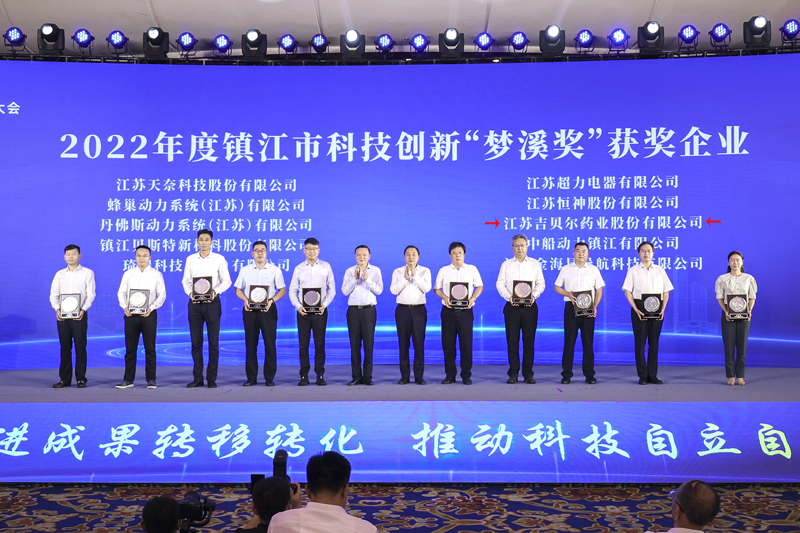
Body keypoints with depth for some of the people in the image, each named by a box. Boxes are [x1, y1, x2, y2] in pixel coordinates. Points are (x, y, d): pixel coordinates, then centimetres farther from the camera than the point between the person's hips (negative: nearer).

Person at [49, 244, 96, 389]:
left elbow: (91, 294, -3)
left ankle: (81, 379, 4)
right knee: (65, 347, 5)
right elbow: (53, 295, 8)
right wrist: (57, 309, -10)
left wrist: (83, 309, -18)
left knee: (80, 347, -2)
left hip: (79, 314, -3)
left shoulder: (87, 273, 4)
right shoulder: (59, 274, 13)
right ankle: (65, 379, 11)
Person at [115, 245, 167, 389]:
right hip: (131, 314, 1)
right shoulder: (128, 274, 9)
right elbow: (121, 292, 8)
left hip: (149, 314, -1)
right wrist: (124, 307, -10)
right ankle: (128, 379, 9)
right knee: (130, 348, 4)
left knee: (150, 348, 2)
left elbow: (162, 294, 1)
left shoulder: (156, 274, 5)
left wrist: (152, 307, -14)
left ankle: (151, 379, 8)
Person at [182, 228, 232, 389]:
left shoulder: (219, 259, 2)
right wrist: (190, 292, -9)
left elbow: (226, 281, 1)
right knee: (196, 341, 5)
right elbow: (186, 280, 10)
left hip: (212, 302, -2)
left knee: (213, 342, -1)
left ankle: (212, 378, 6)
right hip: (194, 303, 2)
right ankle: (198, 378, 12)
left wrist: (215, 291, -16)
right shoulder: (190, 259, 9)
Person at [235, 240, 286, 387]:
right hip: (250, 309, 2)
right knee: (250, 343, 3)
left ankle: (269, 377, 4)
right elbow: (238, 290, 12)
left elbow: (282, 290, 4)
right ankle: (251, 378, 8)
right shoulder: (245, 270, 10)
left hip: (268, 309, -1)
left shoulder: (275, 270, 5)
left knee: (270, 343, -3)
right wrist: (245, 300, -9)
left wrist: (271, 300, -14)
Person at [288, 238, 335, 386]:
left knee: (320, 343, 2)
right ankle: (304, 376, 6)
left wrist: (324, 304, -9)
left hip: (320, 311, -1)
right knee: (303, 344, 2)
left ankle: (320, 375, 8)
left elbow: (332, 289, 5)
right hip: (303, 311, 1)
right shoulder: (299, 268, 7)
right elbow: (292, 290, 6)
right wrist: (298, 306, -9)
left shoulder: (326, 267, 6)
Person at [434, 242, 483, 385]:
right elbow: (436, 289, 9)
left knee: (466, 343, -2)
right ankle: (450, 375, 12)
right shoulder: (444, 270, 9)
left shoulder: (472, 269, 8)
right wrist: (444, 297, -11)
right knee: (448, 343, 2)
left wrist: (473, 298, -9)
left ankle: (466, 375, 8)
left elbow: (479, 286, 9)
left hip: (465, 311, -1)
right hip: (448, 311, 1)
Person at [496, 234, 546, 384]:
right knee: (512, 340, 0)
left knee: (529, 340, 1)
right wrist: (509, 296, -12)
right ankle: (513, 373, 6)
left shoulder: (535, 264, 10)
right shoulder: (506, 264, 10)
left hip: (529, 306, 0)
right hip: (511, 306, 0)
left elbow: (540, 283, 7)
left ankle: (528, 373, 8)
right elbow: (500, 284, 5)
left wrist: (533, 296, -11)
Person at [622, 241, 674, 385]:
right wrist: (636, 310, -11)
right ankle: (642, 376, 4)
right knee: (640, 341, -2)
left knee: (654, 342, 4)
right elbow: (627, 291, 0)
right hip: (639, 307, -2)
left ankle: (653, 375, 10)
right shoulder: (633, 270, 5)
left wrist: (662, 309, -4)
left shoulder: (660, 270, 11)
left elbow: (666, 292, 10)